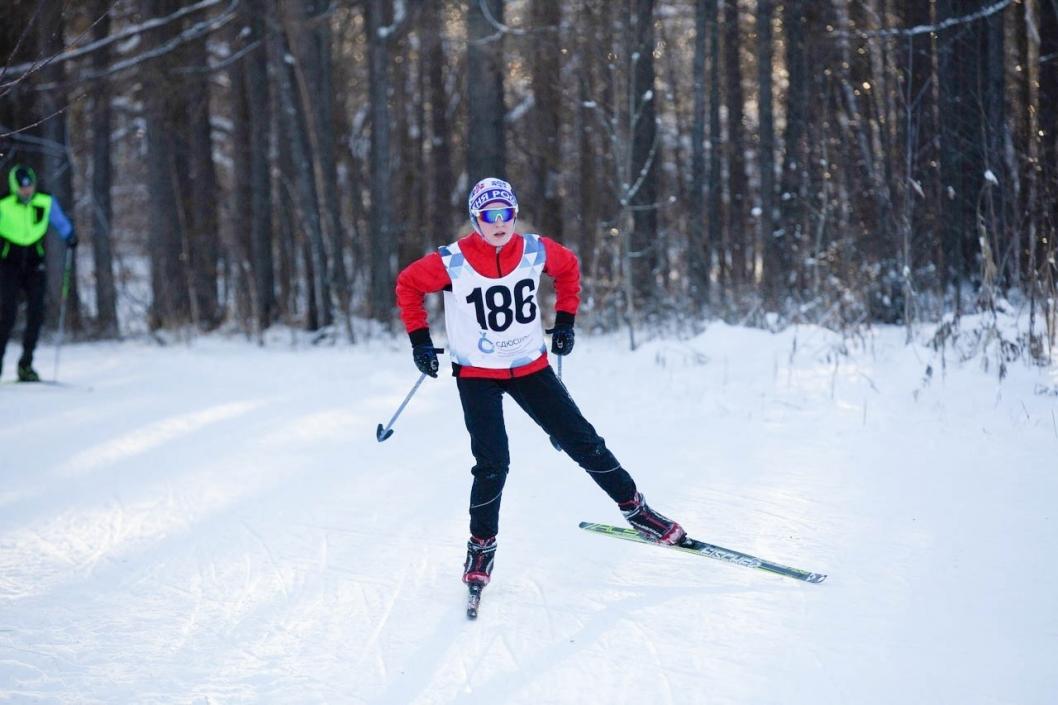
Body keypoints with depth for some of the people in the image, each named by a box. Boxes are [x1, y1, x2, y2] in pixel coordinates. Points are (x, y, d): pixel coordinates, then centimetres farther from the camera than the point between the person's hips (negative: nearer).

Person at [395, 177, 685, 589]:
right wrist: (420, 340, -2)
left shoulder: (536, 252, -9)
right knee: (493, 463, -12)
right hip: (478, 374, -3)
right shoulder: (453, 262, -17)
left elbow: (568, 266, 14)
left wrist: (565, 319, 10)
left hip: (530, 367, 3)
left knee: (584, 443, 3)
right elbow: (407, 284, -1)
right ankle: (481, 546, 8)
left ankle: (634, 508, 19)